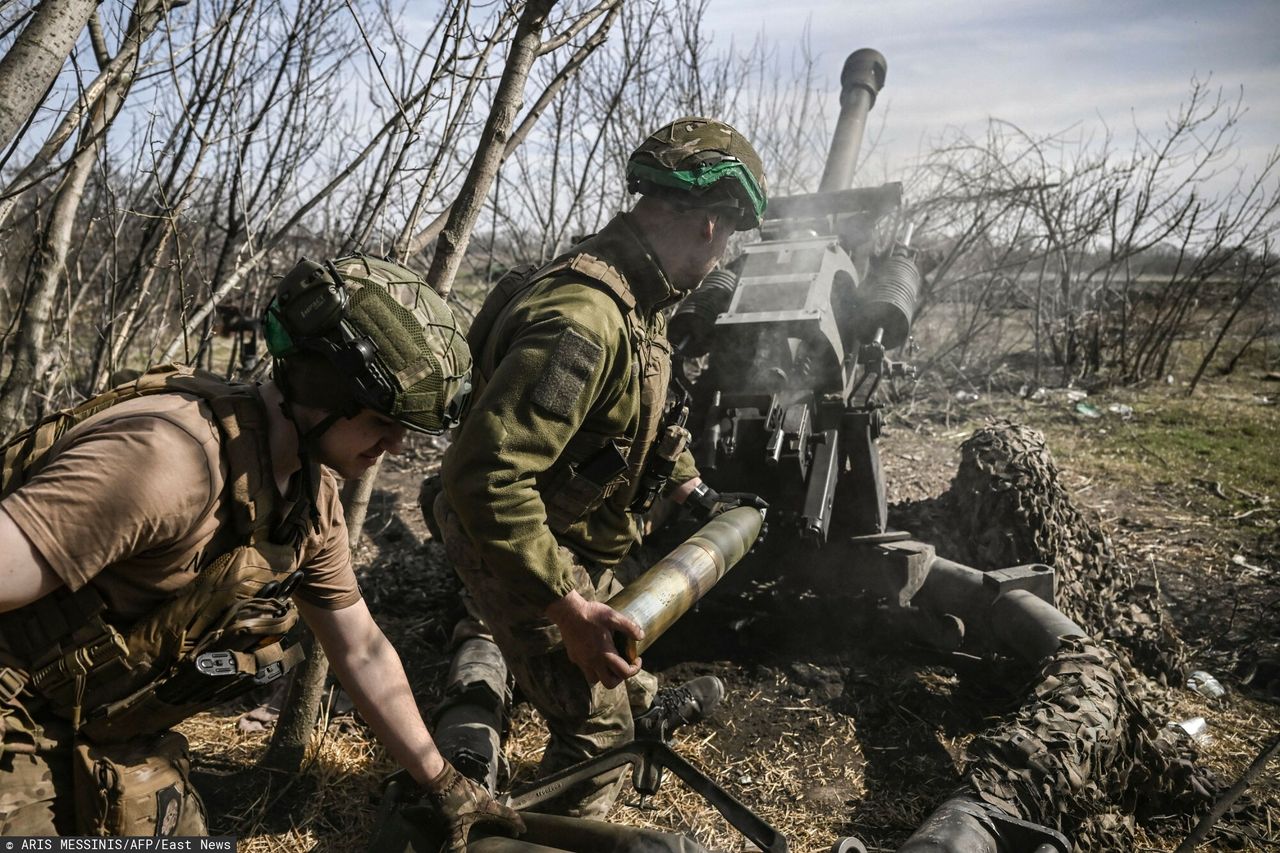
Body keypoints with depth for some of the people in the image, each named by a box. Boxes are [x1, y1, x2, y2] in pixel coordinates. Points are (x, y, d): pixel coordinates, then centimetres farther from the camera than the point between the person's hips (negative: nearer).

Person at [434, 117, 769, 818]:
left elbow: (649, 408, 16)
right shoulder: (583, 318, -36)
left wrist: (694, 493, 12)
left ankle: (644, 704, 64)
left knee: (619, 651, 34)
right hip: (517, 552, -10)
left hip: (572, 543, 10)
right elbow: (483, 475, -41)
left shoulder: (638, 298, -1)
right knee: (597, 728, 1)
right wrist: (568, 607, -40)